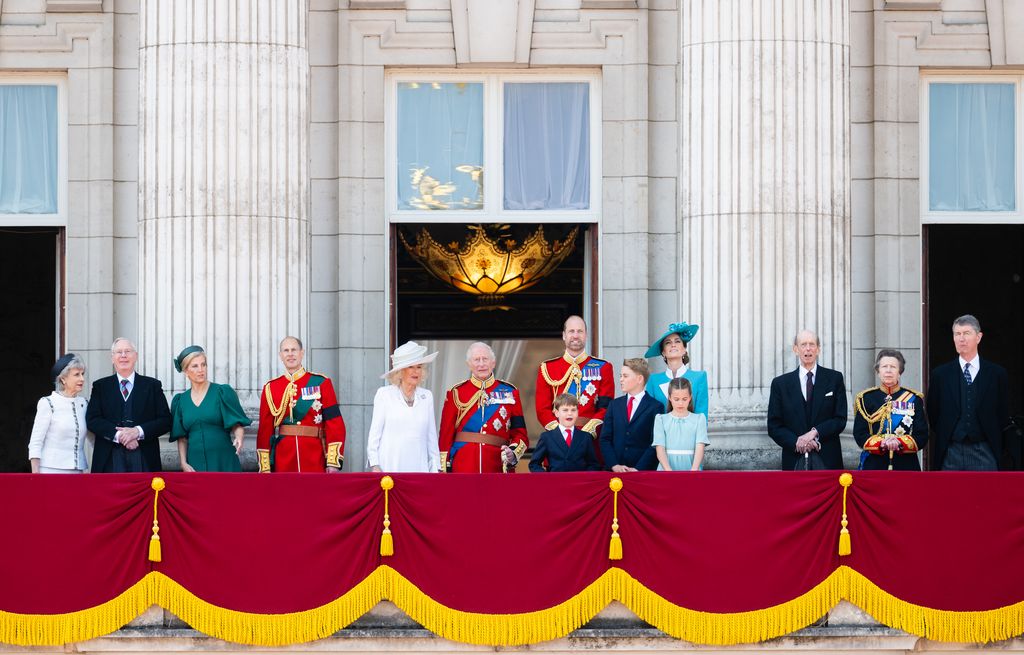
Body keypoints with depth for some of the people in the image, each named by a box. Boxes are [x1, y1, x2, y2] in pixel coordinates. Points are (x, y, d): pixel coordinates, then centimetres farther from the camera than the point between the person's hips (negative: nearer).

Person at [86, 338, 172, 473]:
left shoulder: (152, 386, 13)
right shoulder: (100, 386, 14)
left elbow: (165, 421, 5)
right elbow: (92, 420, 3)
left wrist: (138, 431, -11)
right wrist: (118, 435, -13)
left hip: (144, 460, 0)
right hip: (110, 460, 0)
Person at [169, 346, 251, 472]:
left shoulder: (223, 392, 2)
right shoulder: (180, 401, 12)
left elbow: (237, 424, -1)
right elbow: (182, 438, 14)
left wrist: (239, 438, -22)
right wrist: (183, 463, 1)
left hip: (224, 463, -3)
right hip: (195, 466, 3)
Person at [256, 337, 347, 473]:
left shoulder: (321, 383, 3)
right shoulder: (270, 388, 8)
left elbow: (335, 424, -1)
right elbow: (265, 429, 7)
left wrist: (333, 462, -9)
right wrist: (265, 468, 1)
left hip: (315, 464, -1)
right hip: (283, 465, 1)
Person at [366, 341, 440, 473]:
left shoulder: (427, 396, 12)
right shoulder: (384, 394, 3)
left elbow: (431, 437, 15)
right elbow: (374, 432, 3)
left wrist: (435, 468, 11)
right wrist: (375, 465, -4)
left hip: (418, 467, 3)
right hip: (390, 466, -3)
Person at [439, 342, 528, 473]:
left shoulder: (509, 392, 8)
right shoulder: (457, 393, 6)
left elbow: (520, 433, 9)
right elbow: (446, 435, 6)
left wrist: (513, 452, -12)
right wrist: (444, 470, -1)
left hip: (499, 468, 1)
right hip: (464, 469, -1)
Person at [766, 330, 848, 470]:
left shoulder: (834, 378, 8)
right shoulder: (780, 383, 8)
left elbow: (841, 420, 3)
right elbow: (774, 426, 5)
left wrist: (815, 432, -12)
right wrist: (796, 442, -11)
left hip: (828, 460, 0)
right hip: (794, 461, 0)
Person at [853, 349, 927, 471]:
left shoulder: (913, 399, 7)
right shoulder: (866, 399, 7)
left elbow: (922, 436, 2)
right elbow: (860, 435, 1)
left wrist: (900, 443, -17)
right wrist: (881, 443, -18)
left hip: (906, 466, 0)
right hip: (874, 466, 0)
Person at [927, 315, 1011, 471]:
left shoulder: (996, 374, 4)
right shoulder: (940, 374, 5)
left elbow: (1003, 415, 9)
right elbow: (933, 413, 11)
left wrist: (995, 443, 6)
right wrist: (943, 438, 6)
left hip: (984, 453, -1)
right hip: (951, 451, 1)